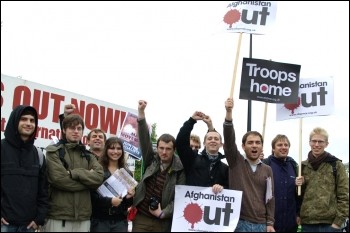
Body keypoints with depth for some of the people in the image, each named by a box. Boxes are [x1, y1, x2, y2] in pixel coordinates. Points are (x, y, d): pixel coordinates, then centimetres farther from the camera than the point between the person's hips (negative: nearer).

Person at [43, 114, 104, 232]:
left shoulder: (88, 155, 16)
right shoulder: (54, 151, 3)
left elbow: (99, 177, -3)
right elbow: (58, 179, -13)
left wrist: (73, 173, -12)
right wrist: (87, 179, -5)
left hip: (83, 217, 4)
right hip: (58, 216, -4)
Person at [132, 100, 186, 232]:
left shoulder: (179, 170, -4)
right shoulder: (151, 161, 4)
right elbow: (144, 139, -5)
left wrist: (163, 213, -13)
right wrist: (141, 112, -13)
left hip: (162, 221, -2)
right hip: (141, 217, 2)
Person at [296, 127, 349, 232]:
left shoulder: (336, 165, 1)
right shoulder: (302, 166, 11)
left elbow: (344, 196, -1)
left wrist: (338, 222, -9)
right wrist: (298, 186, -4)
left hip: (330, 223, -3)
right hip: (307, 222, 3)